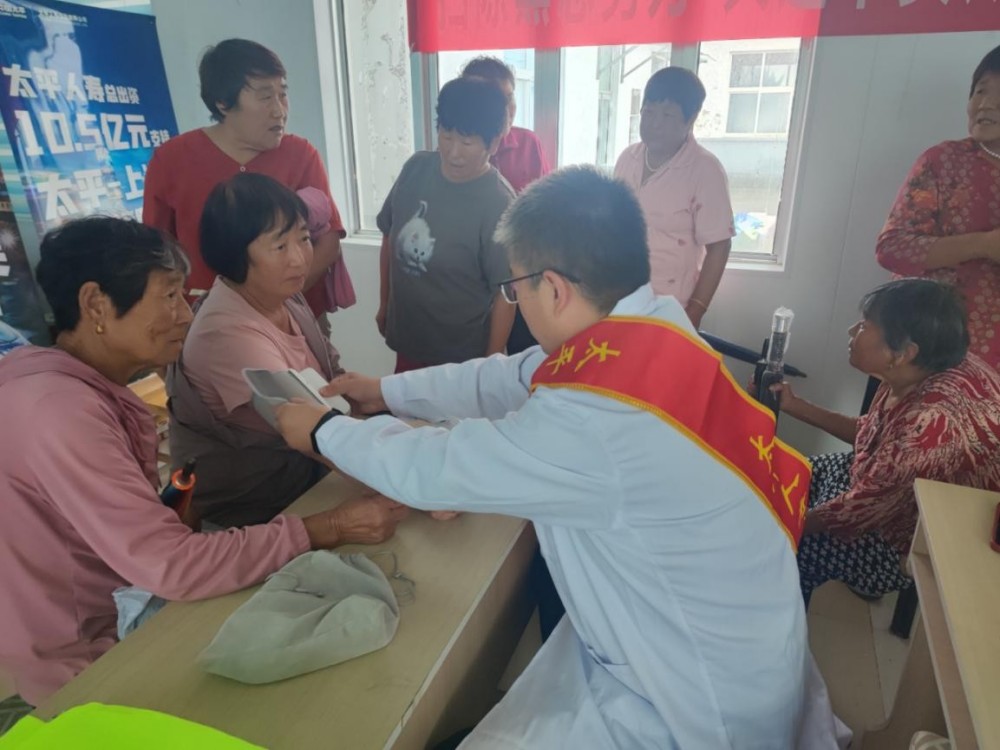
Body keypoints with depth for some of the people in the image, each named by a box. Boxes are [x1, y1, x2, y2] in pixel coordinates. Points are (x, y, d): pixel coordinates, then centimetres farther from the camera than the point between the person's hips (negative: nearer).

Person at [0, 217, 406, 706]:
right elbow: (173, 567, -31)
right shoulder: (61, 410, -28)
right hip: (84, 665, -7)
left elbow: (142, 531, -1)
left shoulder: (85, 388, 1)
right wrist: (329, 528, -27)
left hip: (115, 615, 7)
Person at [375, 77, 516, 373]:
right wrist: (384, 304, 13)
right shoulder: (416, 168, -5)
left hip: (462, 356, -5)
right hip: (407, 342, 6)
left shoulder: (499, 205, -22)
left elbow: (505, 293, -17)